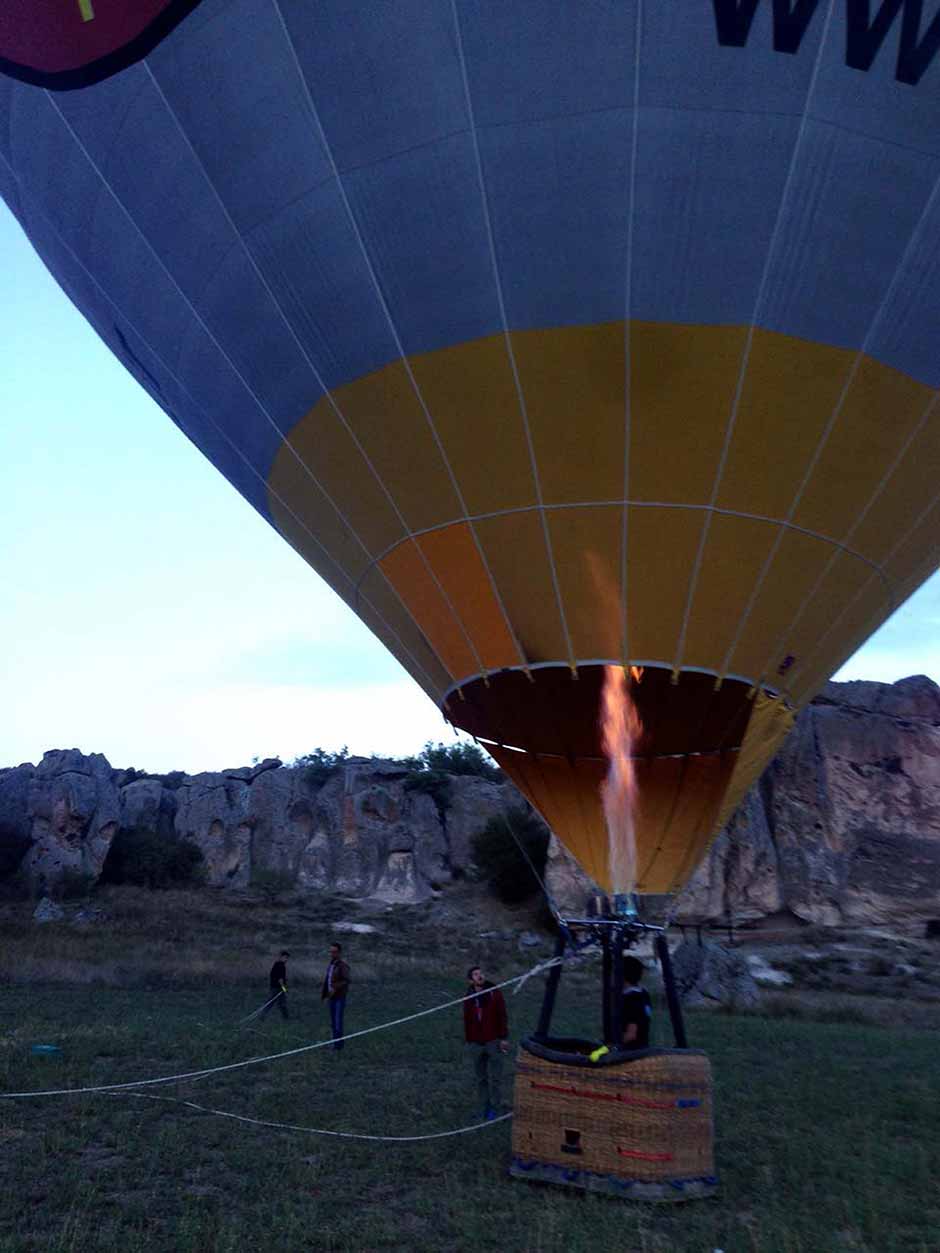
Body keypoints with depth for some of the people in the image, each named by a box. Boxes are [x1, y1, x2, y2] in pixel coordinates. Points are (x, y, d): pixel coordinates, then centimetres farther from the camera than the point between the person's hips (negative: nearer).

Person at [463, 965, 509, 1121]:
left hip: (493, 1042, -2)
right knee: (481, 1078, 11)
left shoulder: (495, 993, -10)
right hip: (476, 1044, 2)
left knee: (494, 1077, 2)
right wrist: (467, 1042, 7)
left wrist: (504, 1038, -10)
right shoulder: (469, 997, -2)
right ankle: (485, 1106, 24)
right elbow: (467, 1021, 5)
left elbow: (502, 1016, -7)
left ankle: (494, 1108, 16)